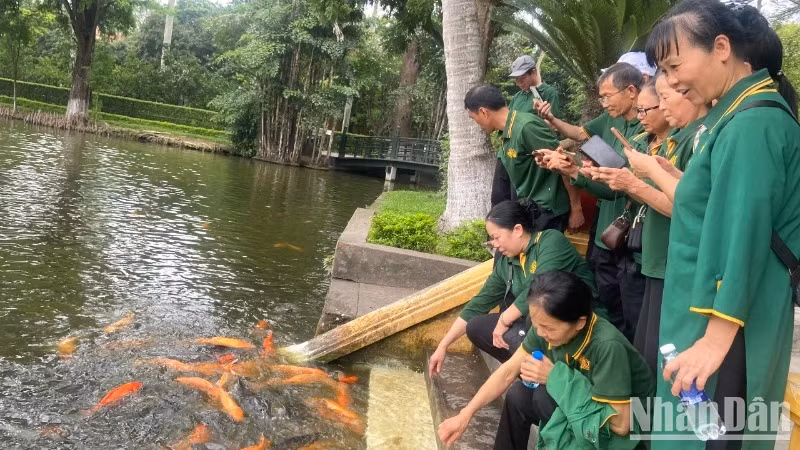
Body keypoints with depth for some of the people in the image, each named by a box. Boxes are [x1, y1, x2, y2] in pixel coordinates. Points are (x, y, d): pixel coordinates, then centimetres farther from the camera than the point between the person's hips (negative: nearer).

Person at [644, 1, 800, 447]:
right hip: (710, 310, 10)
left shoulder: (752, 123, -19)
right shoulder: (738, 114, 12)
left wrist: (716, 338, -24)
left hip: (724, 321, -10)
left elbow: (743, 235, -24)